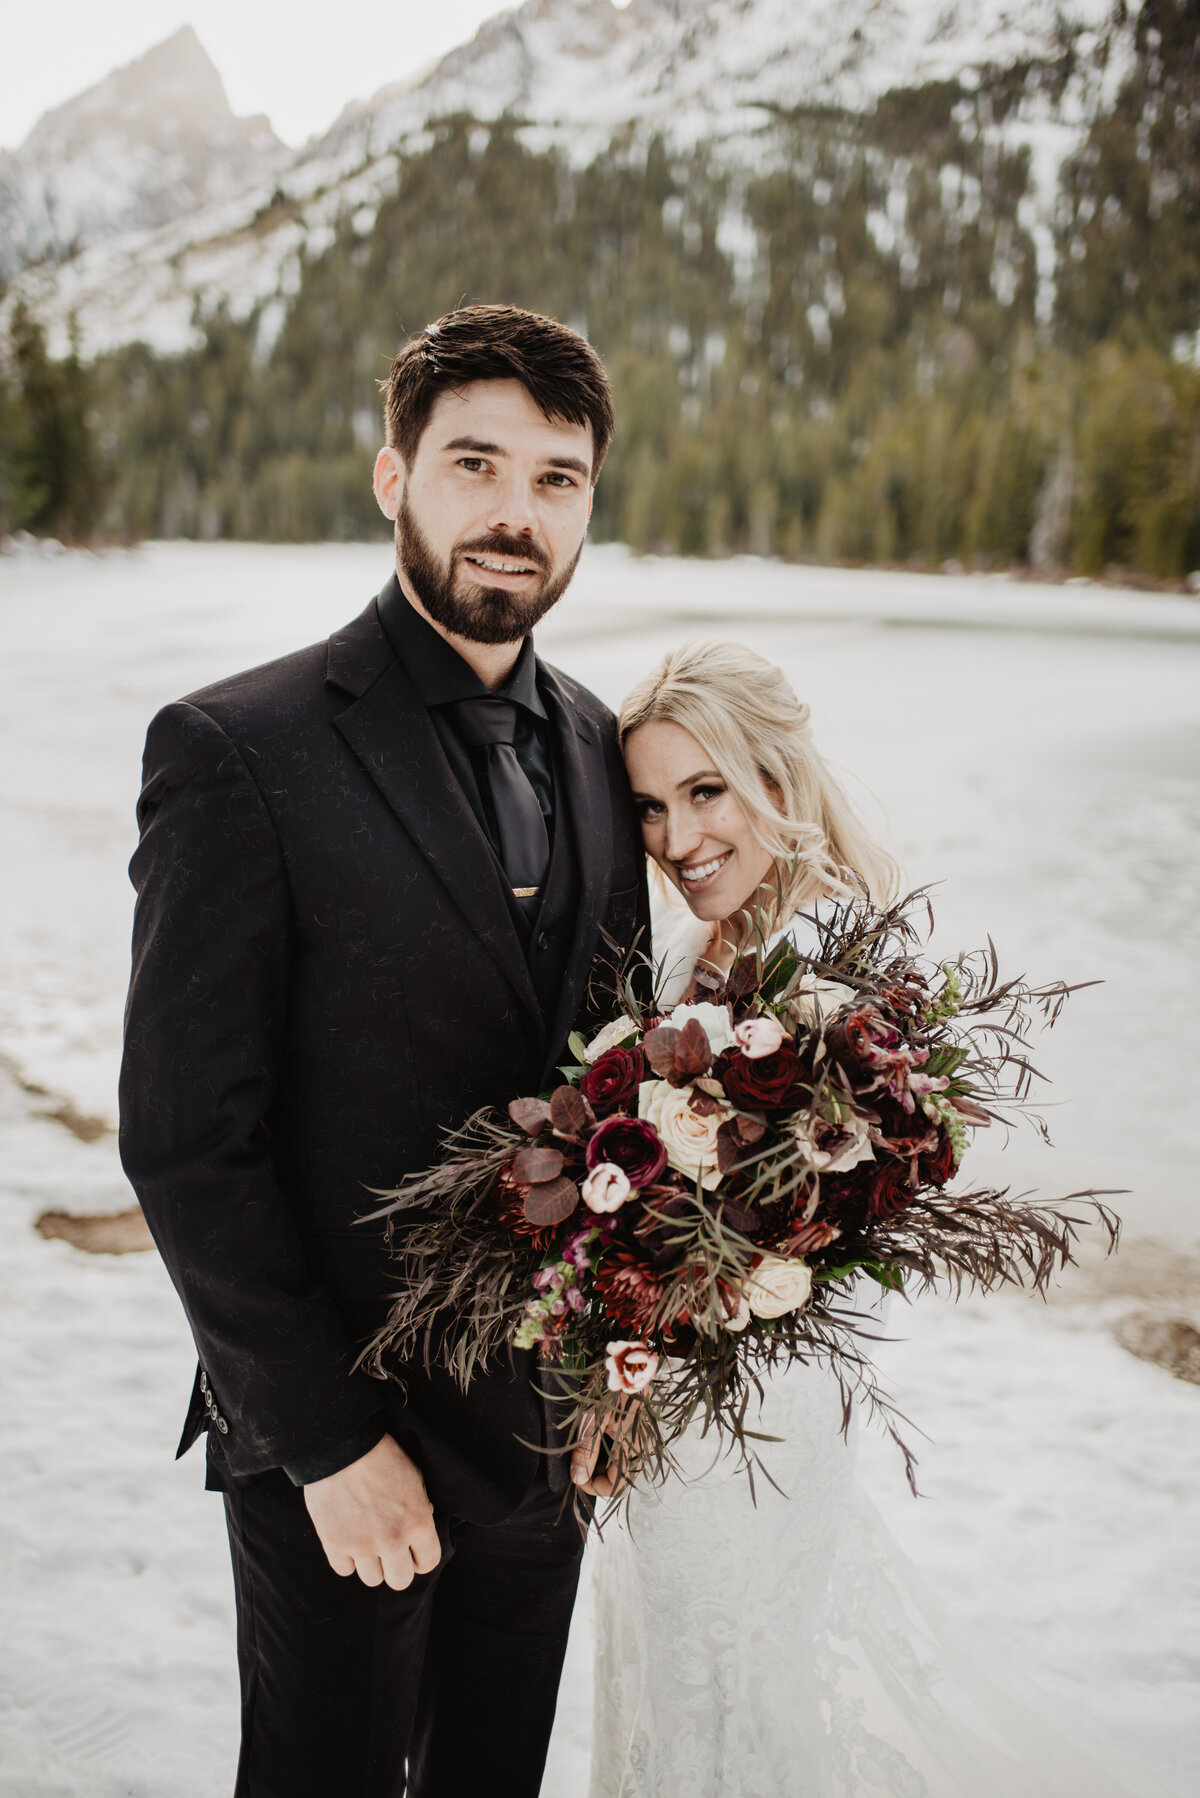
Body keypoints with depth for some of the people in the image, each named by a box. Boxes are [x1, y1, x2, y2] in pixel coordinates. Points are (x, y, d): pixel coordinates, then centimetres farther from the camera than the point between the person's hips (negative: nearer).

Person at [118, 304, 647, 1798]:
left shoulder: (592, 745, 3)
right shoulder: (238, 750, -16)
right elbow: (186, 1144, -16)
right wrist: (331, 1440, -15)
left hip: (548, 1429, 5)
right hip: (336, 1436, -5)